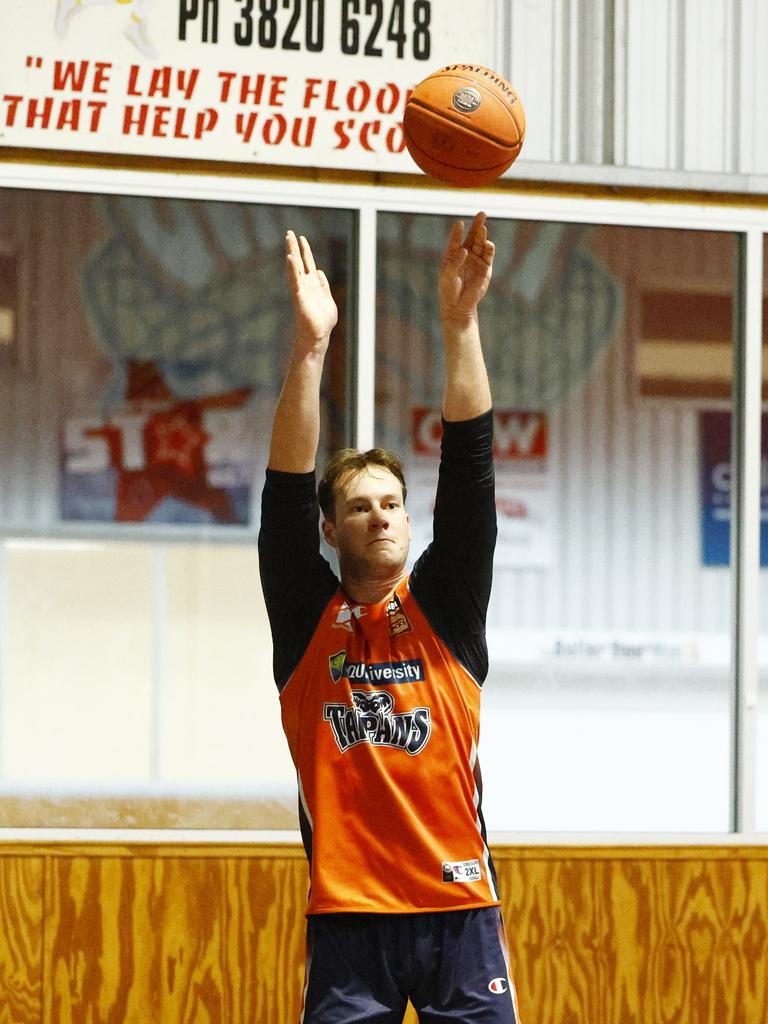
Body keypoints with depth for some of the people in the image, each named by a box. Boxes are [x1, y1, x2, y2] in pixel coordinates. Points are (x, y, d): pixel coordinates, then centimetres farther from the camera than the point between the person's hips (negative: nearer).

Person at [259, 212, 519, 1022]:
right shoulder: (308, 614, 7)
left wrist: (460, 325, -11)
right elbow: (287, 489, -5)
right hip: (348, 912, -1)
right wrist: (310, 347, -16)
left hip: (459, 903, 1)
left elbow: (469, 472, -1)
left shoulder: (445, 606, 8)